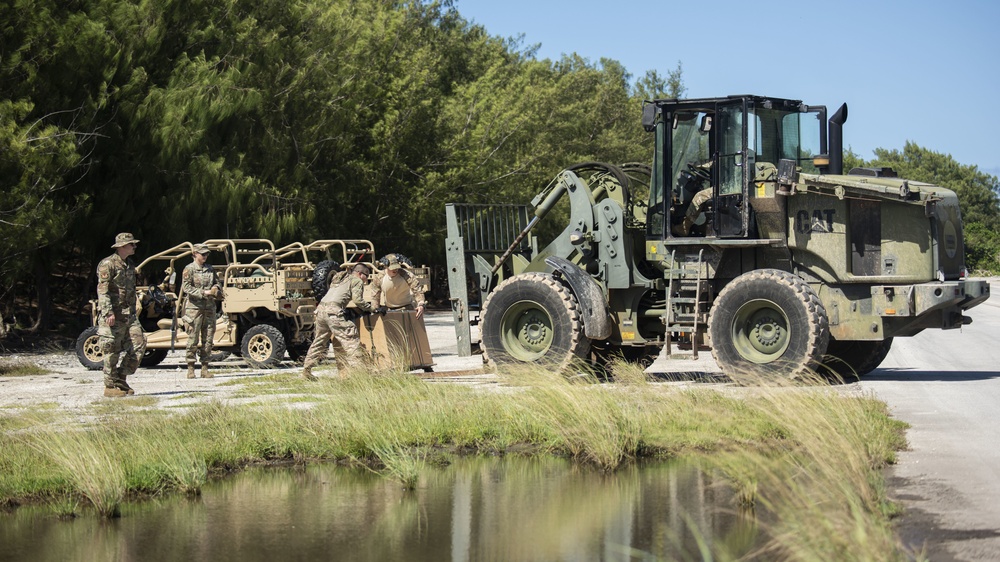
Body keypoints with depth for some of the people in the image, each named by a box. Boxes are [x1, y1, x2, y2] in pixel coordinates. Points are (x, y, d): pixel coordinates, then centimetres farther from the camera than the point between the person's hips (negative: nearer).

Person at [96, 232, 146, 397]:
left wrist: (133, 312, 24)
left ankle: (121, 379, 10)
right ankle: (110, 386, 4)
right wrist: (109, 313, -24)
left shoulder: (129, 265, 18)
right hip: (113, 315, -8)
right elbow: (102, 290, -16)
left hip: (129, 314, 8)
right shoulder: (108, 264, -9)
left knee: (139, 343, 0)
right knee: (112, 350, -4)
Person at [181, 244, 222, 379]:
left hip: (209, 307, 5)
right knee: (193, 339, -4)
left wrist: (216, 289, -4)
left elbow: (217, 283, 20)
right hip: (194, 307, -5)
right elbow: (186, 288, -10)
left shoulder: (210, 269, 13)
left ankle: (205, 368, 10)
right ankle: (190, 369, 3)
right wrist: (203, 293, -18)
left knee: (208, 339, 4)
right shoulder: (189, 269, -2)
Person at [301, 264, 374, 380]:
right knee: (351, 338, -6)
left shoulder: (339, 278, 31)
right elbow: (357, 300, -4)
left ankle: (306, 371, 19)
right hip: (333, 311, -8)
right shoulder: (357, 281, 7)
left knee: (319, 341, 17)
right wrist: (371, 308, 6)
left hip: (321, 308, 8)